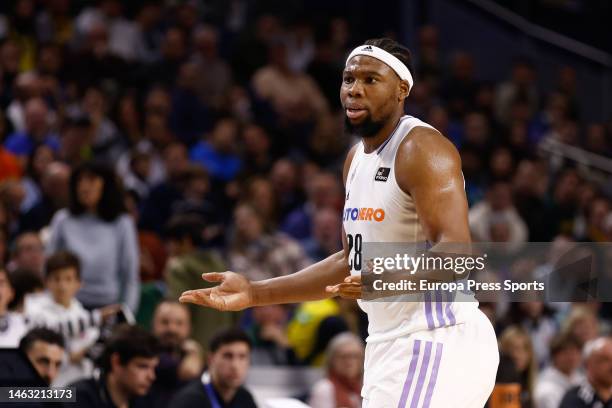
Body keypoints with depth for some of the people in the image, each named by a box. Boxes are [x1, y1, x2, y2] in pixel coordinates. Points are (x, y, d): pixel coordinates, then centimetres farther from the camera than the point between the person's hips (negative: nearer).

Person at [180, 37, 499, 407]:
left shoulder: (421, 149, -13)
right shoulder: (358, 158, 16)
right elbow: (352, 262, 22)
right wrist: (255, 293, 17)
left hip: (436, 342, -10)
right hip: (391, 345, 10)